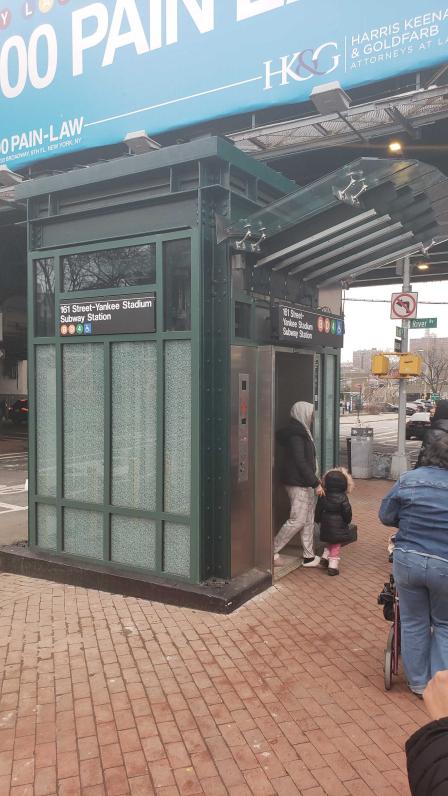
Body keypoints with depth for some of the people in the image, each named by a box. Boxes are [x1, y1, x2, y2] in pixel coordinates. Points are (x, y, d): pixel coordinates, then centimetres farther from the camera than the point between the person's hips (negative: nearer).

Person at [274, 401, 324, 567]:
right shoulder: (295, 435, -17)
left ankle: (309, 556, 20)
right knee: (297, 520, -7)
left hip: (305, 483, 10)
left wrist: (314, 481, 17)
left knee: (308, 520, 12)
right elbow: (301, 462, -21)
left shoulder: (302, 432, 14)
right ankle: (273, 550, 5)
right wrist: (316, 483, -19)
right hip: (298, 484, -10)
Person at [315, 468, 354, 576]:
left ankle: (325, 557, 16)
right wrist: (347, 521, 7)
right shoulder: (343, 498, -15)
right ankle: (333, 565, 7)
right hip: (339, 526, -4)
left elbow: (318, 510, 4)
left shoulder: (323, 497, -4)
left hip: (326, 526, 4)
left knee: (329, 543, 26)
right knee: (336, 546, 7)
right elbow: (347, 512, -11)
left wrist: (318, 519, 20)